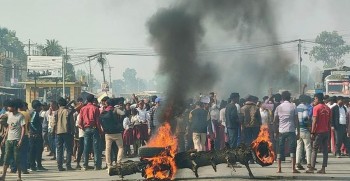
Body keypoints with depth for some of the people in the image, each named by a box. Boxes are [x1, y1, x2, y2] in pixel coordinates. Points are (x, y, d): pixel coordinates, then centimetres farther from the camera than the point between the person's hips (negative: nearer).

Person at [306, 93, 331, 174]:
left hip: (318, 132, -6)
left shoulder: (316, 108, -9)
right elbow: (329, 122, 12)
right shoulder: (328, 109, 10)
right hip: (326, 131, 6)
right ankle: (323, 169, 4)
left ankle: (312, 168, -2)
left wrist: (312, 133, -11)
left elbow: (314, 121, -13)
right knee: (325, 150, 5)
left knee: (314, 150, 0)